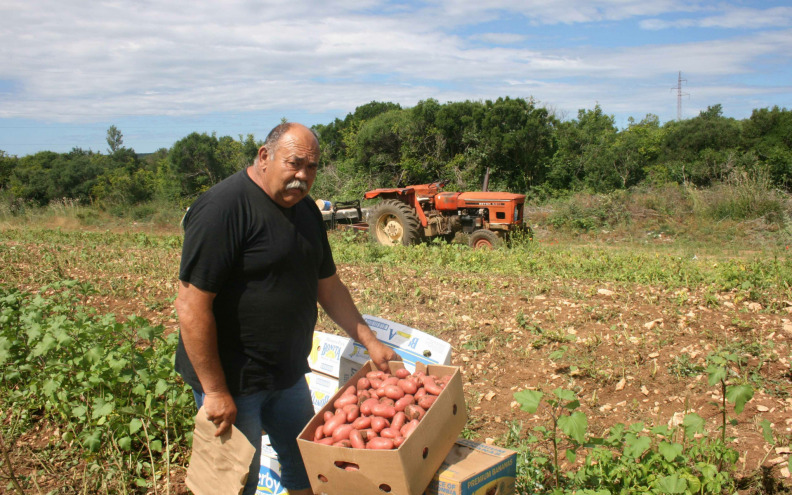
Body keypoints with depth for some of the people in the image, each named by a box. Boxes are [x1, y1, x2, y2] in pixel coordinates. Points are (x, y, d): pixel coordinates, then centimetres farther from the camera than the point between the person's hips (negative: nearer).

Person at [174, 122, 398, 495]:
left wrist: (370, 341, 11)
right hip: (231, 380, -8)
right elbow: (192, 305, -23)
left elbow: (328, 286, 15)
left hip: (287, 375, 8)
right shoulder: (222, 208, -20)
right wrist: (215, 391, -21)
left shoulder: (305, 210, 7)